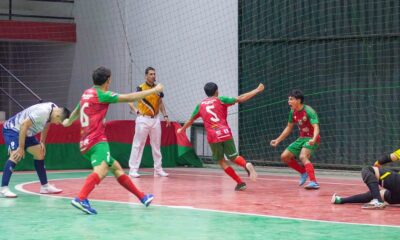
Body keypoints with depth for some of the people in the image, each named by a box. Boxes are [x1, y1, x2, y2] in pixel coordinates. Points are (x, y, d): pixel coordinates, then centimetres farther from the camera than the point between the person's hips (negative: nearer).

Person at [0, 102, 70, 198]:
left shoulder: (55, 110, -4)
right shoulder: (42, 111, -32)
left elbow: (45, 124, 16)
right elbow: (24, 124, -32)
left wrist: (42, 142, 14)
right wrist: (21, 147, -27)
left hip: (25, 132, 10)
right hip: (12, 129, -10)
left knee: (40, 154, 12)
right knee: (16, 156, -26)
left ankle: (45, 186, 22)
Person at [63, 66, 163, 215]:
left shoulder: (87, 93, 17)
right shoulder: (101, 95, -8)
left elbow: (76, 111, 37)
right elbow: (130, 98, -9)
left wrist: (69, 121, 59)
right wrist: (154, 90, -2)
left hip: (86, 143, 10)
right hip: (97, 142, -10)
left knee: (116, 168, 19)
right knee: (101, 169, -31)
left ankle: (142, 197, 26)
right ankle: (81, 199, -52)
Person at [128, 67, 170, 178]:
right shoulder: (141, 88, -8)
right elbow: (130, 101, -7)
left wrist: (165, 116, 12)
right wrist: (136, 111, -21)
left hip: (155, 119, 5)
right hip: (143, 119, -5)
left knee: (157, 145, 11)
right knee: (138, 144, -4)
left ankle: (158, 169, 19)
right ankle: (133, 169, -1)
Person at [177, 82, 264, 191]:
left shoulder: (200, 105, 14)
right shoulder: (220, 100, 7)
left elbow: (191, 120, 28)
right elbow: (241, 99, -1)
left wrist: (182, 129, 46)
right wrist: (257, 90, 5)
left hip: (213, 137, 1)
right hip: (225, 133, 0)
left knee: (221, 161, 11)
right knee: (234, 156, 11)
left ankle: (240, 182, -1)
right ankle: (246, 165, -23)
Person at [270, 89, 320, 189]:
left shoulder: (309, 111, -21)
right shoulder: (293, 112, 2)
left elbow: (316, 127, -32)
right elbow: (289, 128, 17)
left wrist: (313, 140, -50)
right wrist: (278, 140, 17)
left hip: (311, 139, -8)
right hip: (302, 138, 8)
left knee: (303, 156, -33)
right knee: (284, 156, 5)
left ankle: (314, 182, -41)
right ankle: (303, 172, 24)